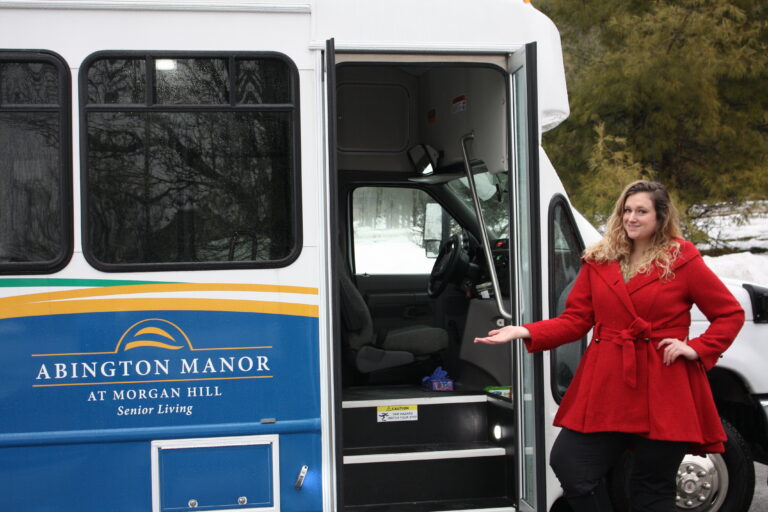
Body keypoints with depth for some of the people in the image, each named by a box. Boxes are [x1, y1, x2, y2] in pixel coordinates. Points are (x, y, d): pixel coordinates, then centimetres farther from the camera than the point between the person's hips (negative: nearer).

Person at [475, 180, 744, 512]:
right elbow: (575, 320, 7)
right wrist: (524, 332, -6)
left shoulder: (683, 261, 1)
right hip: (606, 386, 3)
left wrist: (697, 348, -6)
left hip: (662, 392, -3)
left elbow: (731, 314, 7)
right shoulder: (598, 261, 10)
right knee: (569, 466, -7)